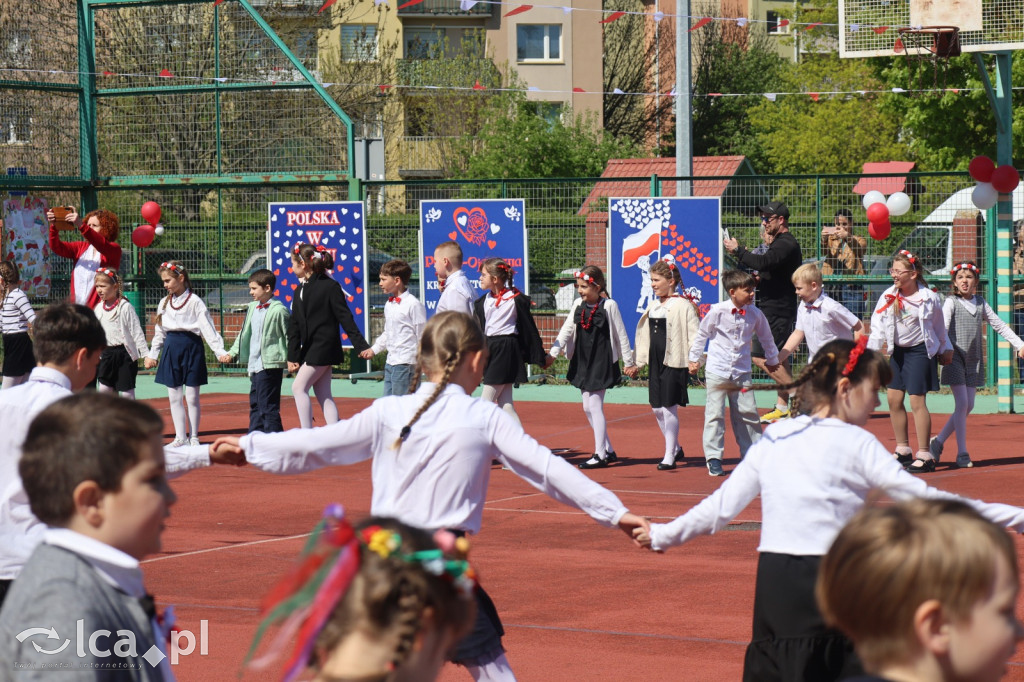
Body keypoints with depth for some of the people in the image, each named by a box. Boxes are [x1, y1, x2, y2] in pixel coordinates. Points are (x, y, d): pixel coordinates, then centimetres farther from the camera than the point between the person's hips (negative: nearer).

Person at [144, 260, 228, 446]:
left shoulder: (195, 302, -7)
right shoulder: (164, 303, 9)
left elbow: (208, 328, -11)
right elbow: (159, 332, 17)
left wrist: (220, 351, -19)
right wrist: (153, 354, 15)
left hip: (191, 347, -5)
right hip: (171, 348, 5)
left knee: (192, 397, 1)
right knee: (174, 397, 6)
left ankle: (193, 437, 10)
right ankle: (180, 437, 13)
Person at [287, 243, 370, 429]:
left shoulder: (330, 287, -10)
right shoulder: (300, 291, 12)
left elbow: (345, 319, -11)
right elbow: (294, 326, 12)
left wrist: (361, 346, -13)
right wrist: (292, 356, 8)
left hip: (324, 346, -8)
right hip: (309, 349, 8)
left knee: (299, 387, -10)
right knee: (323, 395, 5)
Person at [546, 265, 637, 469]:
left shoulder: (609, 306, -9)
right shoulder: (578, 305, 5)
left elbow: (621, 335, -4)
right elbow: (566, 330, 4)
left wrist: (629, 363, -1)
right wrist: (553, 353, -8)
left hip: (602, 361, -6)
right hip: (582, 361, 6)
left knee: (595, 405, -9)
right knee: (588, 407, 8)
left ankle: (600, 454, -3)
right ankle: (608, 450, 19)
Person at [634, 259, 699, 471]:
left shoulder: (683, 306, -9)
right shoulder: (652, 306, 12)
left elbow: (695, 335, -11)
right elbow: (644, 336, 18)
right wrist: (638, 362, 17)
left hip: (674, 363, -7)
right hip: (655, 363, 7)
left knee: (669, 408, -6)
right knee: (657, 409, 10)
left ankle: (670, 457, 2)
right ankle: (675, 448, 27)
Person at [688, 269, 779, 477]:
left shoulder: (755, 314, -1)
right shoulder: (717, 311, -11)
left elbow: (766, 337, 17)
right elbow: (702, 334, 3)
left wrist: (772, 360, 27)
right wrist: (694, 359, 8)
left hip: (741, 373, 3)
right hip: (717, 372, -3)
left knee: (748, 414, 6)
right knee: (715, 414, -2)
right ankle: (713, 458, 4)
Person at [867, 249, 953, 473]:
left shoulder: (928, 297, -10)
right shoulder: (888, 297, -3)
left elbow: (938, 327, 4)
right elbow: (878, 327, -3)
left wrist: (945, 349, 13)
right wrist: (871, 351, -13)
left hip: (920, 351, -5)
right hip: (898, 351, 5)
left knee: (917, 401, -8)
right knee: (893, 398, 6)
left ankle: (924, 455, -2)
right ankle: (903, 450, 20)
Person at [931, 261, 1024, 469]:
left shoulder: (981, 304, 11)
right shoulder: (951, 302, -3)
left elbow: (999, 325, 15)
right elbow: (943, 327, -16)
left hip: (974, 359, 5)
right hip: (955, 358, -5)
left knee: (968, 405, 5)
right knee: (962, 403, -11)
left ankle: (938, 442, 18)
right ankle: (962, 453, -4)